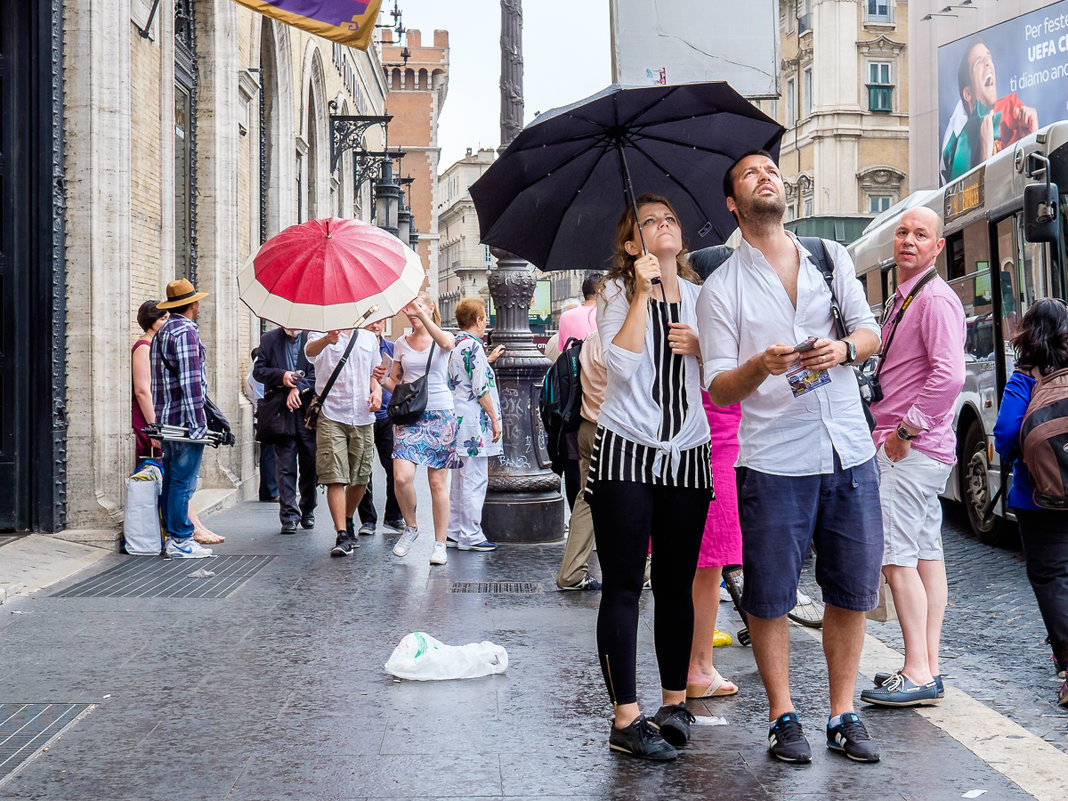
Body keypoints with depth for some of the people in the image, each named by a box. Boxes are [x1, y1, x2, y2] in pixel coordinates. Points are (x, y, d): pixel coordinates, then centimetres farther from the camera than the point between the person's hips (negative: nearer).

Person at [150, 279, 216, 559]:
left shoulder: (161, 333, 18)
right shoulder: (186, 331, -12)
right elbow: (190, 381, -19)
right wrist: (197, 423, -19)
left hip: (166, 420, 10)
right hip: (184, 420, -10)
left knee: (171, 480, 12)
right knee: (183, 482, -6)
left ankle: (172, 538, 16)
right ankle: (180, 541, -4)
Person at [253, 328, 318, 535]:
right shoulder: (269, 339, 9)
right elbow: (258, 371, 6)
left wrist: (299, 387, -16)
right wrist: (281, 376, -11)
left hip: (309, 411, 0)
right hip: (281, 412, 1)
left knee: (310, 465, 6)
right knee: (285, 466, -3)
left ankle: (307, 511, 23)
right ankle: (289, 516, 0)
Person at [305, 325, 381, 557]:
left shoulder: (368, 338, 15)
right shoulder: (321, 334, 1)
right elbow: (310, 350, -23)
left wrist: (377, 390, 4)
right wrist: (327, 339, -46)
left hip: (363, 417, 4)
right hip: (331, 417, -4)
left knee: (360, 478, 11)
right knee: (335, 478, -11)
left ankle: (348, 522, 34)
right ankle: (342, 535, -11)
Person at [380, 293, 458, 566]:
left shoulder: (443, 338, 3)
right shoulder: (401, 344, 12)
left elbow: (445, 343, -24)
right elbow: (395, 384, 17)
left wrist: (421, 314, -28)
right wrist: (382, 380, -5)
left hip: (439, 415, -2)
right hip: (409, 414, 3)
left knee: (438, 482, 0)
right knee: (401, 477, -14)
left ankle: (440, 543, 10)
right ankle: (410, 526, 11)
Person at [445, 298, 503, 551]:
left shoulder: (453, 345, 13)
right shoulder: (473, 346, -14)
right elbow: (481, 389, -17)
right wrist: (494, 419, -10)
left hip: (457, 421, 10)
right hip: (474, 424, -9)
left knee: (459, 478, 14)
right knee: (475, 479, -5)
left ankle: (454, 531, 18)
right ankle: (470, 535, -3)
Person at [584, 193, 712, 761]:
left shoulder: (698, 295, 12)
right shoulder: (616, 294, 2)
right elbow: (622, 362, -15)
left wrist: (698, 346, -6)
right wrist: (642, 293, -16)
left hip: (687, 456, 4)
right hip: (626, 453, -4)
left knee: (676, 586, 9)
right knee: (623, 586, -5)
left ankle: (674, 701, 21)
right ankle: (626, 719, -3)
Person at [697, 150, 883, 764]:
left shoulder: (832, 257, 11)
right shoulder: (721, 289, 2)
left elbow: (872, 332, 10)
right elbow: (719, 389, -2)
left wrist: (843, 348, -13)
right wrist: (762, 365, -22)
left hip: (851, 454, 3)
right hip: (774, 461, -3)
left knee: (852, 590, 7)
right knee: (770, 598, 1)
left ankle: (844, 713, 21)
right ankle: (784, 715, 17)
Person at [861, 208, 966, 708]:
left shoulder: (935, 299, -13)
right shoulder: (903, 299, 19)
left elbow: (949, 375, -25)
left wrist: (906, 430, -20)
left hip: (911, 451, -10)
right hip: (917, 450, 10)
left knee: (896, 557, -11)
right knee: (927, 554, 10)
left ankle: (917, 675, -9)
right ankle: (928, 667, 16)